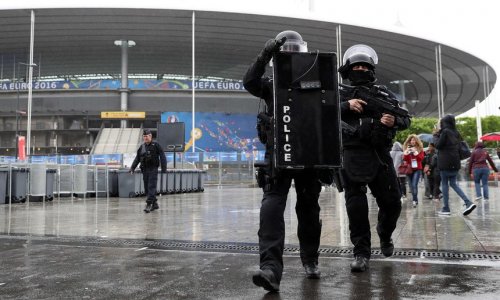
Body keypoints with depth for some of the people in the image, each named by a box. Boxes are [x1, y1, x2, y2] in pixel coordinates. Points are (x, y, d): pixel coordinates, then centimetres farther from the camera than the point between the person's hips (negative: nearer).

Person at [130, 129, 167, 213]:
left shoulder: (156, 145, -2)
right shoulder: (141, 147, 13)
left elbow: (162, 157, -6)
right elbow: (137, 159, 14)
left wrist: (164, 168, -13)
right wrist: (132, 168, 4)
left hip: (153, 169, -6)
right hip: (145, 170, 6)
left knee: (151, 187, -11)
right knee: (147, 188, 7)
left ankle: (149, 204, -15)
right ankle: (155, 204, 19)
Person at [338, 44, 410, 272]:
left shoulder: (383, 93, 14)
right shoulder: (341, 94, 9)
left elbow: (406, 119, 12)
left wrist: (395, 120, -11)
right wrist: (347, 105, -18)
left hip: (380, 156, 3)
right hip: (353, 157, -2)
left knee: (392, 203, 8)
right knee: (356, 206, -6)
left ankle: (385, 235, 38)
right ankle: (361, 253, 5)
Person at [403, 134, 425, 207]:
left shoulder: (420, 148, 2)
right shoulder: (406, 148, 8)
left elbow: (421, 158, -6)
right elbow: (404, 159, 0)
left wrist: (415, 152, -17)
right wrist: (406, 152, -15)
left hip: (417, 169, -3)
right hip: (409, 169, 3)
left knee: (414, 185, -16)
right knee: (411, 185, 5)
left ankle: (415, 200, -15)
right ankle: (415, 199, 17)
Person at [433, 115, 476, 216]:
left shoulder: (445, 131, -10)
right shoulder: (456, 133, 12)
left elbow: (438, 145, -9)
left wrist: (436, 135, 6)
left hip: (446, 162, -7)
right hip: (455, 162, 7)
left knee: (444, 184, 1)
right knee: (453, 183, 13)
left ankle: (446, 208, 2)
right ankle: (468, 203, 0)